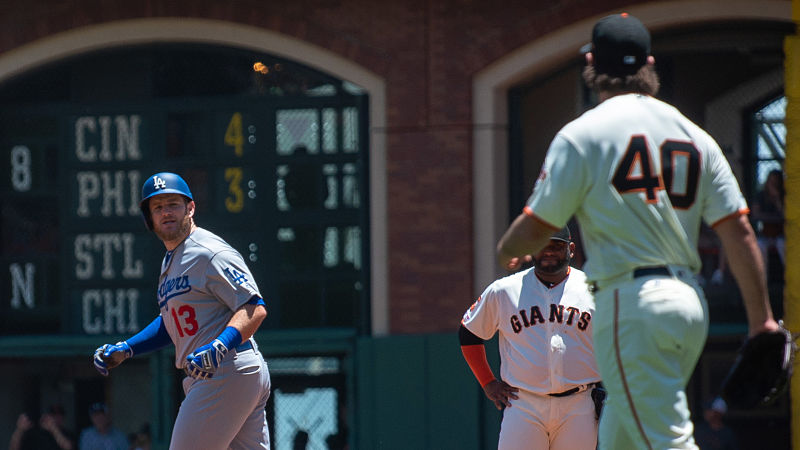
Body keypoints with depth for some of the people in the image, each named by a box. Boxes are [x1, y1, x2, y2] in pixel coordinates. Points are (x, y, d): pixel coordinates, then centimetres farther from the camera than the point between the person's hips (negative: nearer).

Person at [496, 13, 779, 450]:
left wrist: (506, 250, 20)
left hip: (631, 305, -7)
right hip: (692, 303, 7)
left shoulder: (583, 134, -4)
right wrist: (761, 318, 8)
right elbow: (738, 231, 7)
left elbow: (535, 228, -3)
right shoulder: (693, 136, 12)